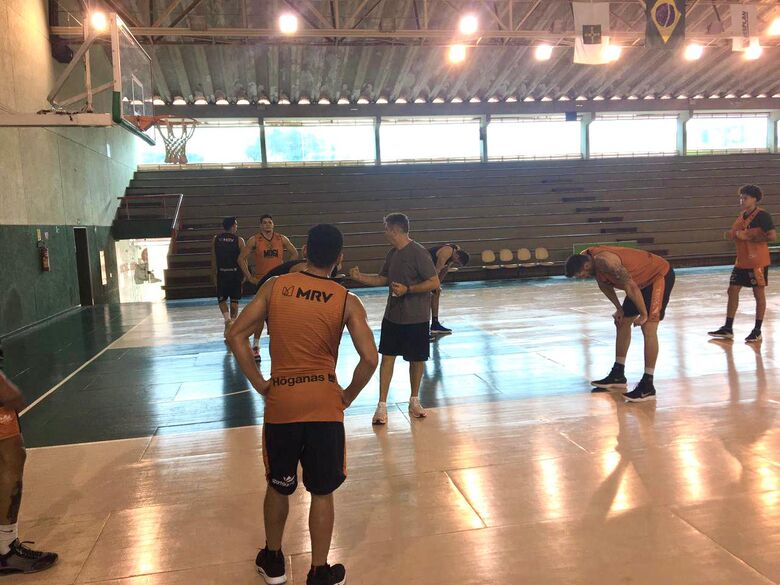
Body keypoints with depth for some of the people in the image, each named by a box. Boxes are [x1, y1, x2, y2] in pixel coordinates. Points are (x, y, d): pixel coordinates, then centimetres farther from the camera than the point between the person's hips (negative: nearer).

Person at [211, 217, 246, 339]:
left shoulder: (215, 239, 1)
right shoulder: (239, 240, -6)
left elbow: (213, 259, 2)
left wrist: (214, 275, 9)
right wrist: (244, 275, 3)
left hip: (221, 273, 1)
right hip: (235, 273, -1)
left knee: (222, 299, 12)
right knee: (234, 301, 10)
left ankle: (227, 319, -11)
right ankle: (232, 324, 15)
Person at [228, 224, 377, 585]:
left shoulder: (274, 287, 0)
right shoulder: (346, 301, -5)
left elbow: (236, 336, -3)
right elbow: (370, 358, -14)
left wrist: (260, 384, 3)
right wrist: (348, 396, 1)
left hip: (280, 405, 2)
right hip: (324, 406, -1)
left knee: (278, 486, 22)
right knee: (322, 493, 13)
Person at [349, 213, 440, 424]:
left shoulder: (418, 253, -16)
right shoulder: (392, 253, 7)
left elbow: (434, 283, -18)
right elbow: (383, 279, 18)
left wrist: (407, 289, -23)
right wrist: (360, 277, 5)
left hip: (416, 318, -6)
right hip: (392, 315, 6)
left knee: (416, 359, 9)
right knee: (387, 357, 3)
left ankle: (414, 401, 28)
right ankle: (382, 405, 8)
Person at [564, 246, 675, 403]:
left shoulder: (604, 261, -34)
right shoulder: (586, 258, -6)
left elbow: (630, 287, -32)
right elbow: (606, 284, 10)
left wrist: (643, 314, -23)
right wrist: (619, 309, 9)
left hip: (660, 275, -10)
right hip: (642, 279, 10)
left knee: (648, 328, -17)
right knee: (622, 323, 13)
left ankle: (648, 386, -14)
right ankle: (618, 375, 24)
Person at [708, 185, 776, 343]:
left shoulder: (762, 215, -13)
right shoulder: (741, 215, 10)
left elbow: (772, 236, -21)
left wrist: (748, 237, -22)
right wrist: (732, 235, 2)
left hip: (757, 262, -8)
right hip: (741, 261, 8)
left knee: (759, 293, 3)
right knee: (732, 291, 7)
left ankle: (757, 331, 12)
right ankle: (728, 329, 14)